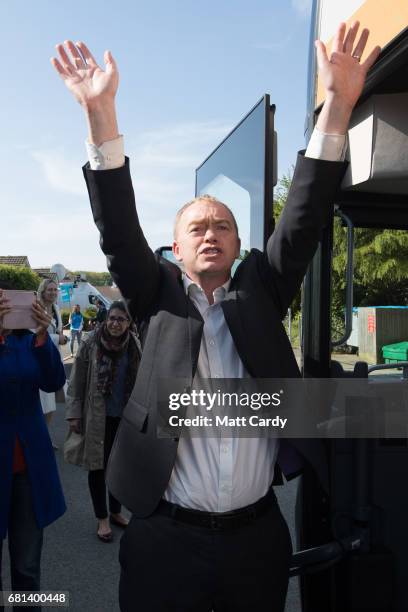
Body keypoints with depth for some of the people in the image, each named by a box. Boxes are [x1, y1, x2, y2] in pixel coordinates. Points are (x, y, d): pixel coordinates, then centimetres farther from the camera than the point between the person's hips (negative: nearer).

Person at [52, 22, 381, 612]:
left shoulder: (259, 291, 5)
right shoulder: (158, 297, 2)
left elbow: (304, 220, -4)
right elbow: (119, 230, -9)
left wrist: (338, 104, -12)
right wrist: (101, 114, -18)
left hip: (259, 535, 2)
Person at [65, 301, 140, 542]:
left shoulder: (135, 346, -3)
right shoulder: (91, 345, -10)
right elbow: (77, 382, -6)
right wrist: (74, 413, -7)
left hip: (125, 417, 3)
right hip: (97, 417, -2)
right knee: (98, 466, 9)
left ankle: (116, 511, 35)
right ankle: (102, 518, 27)